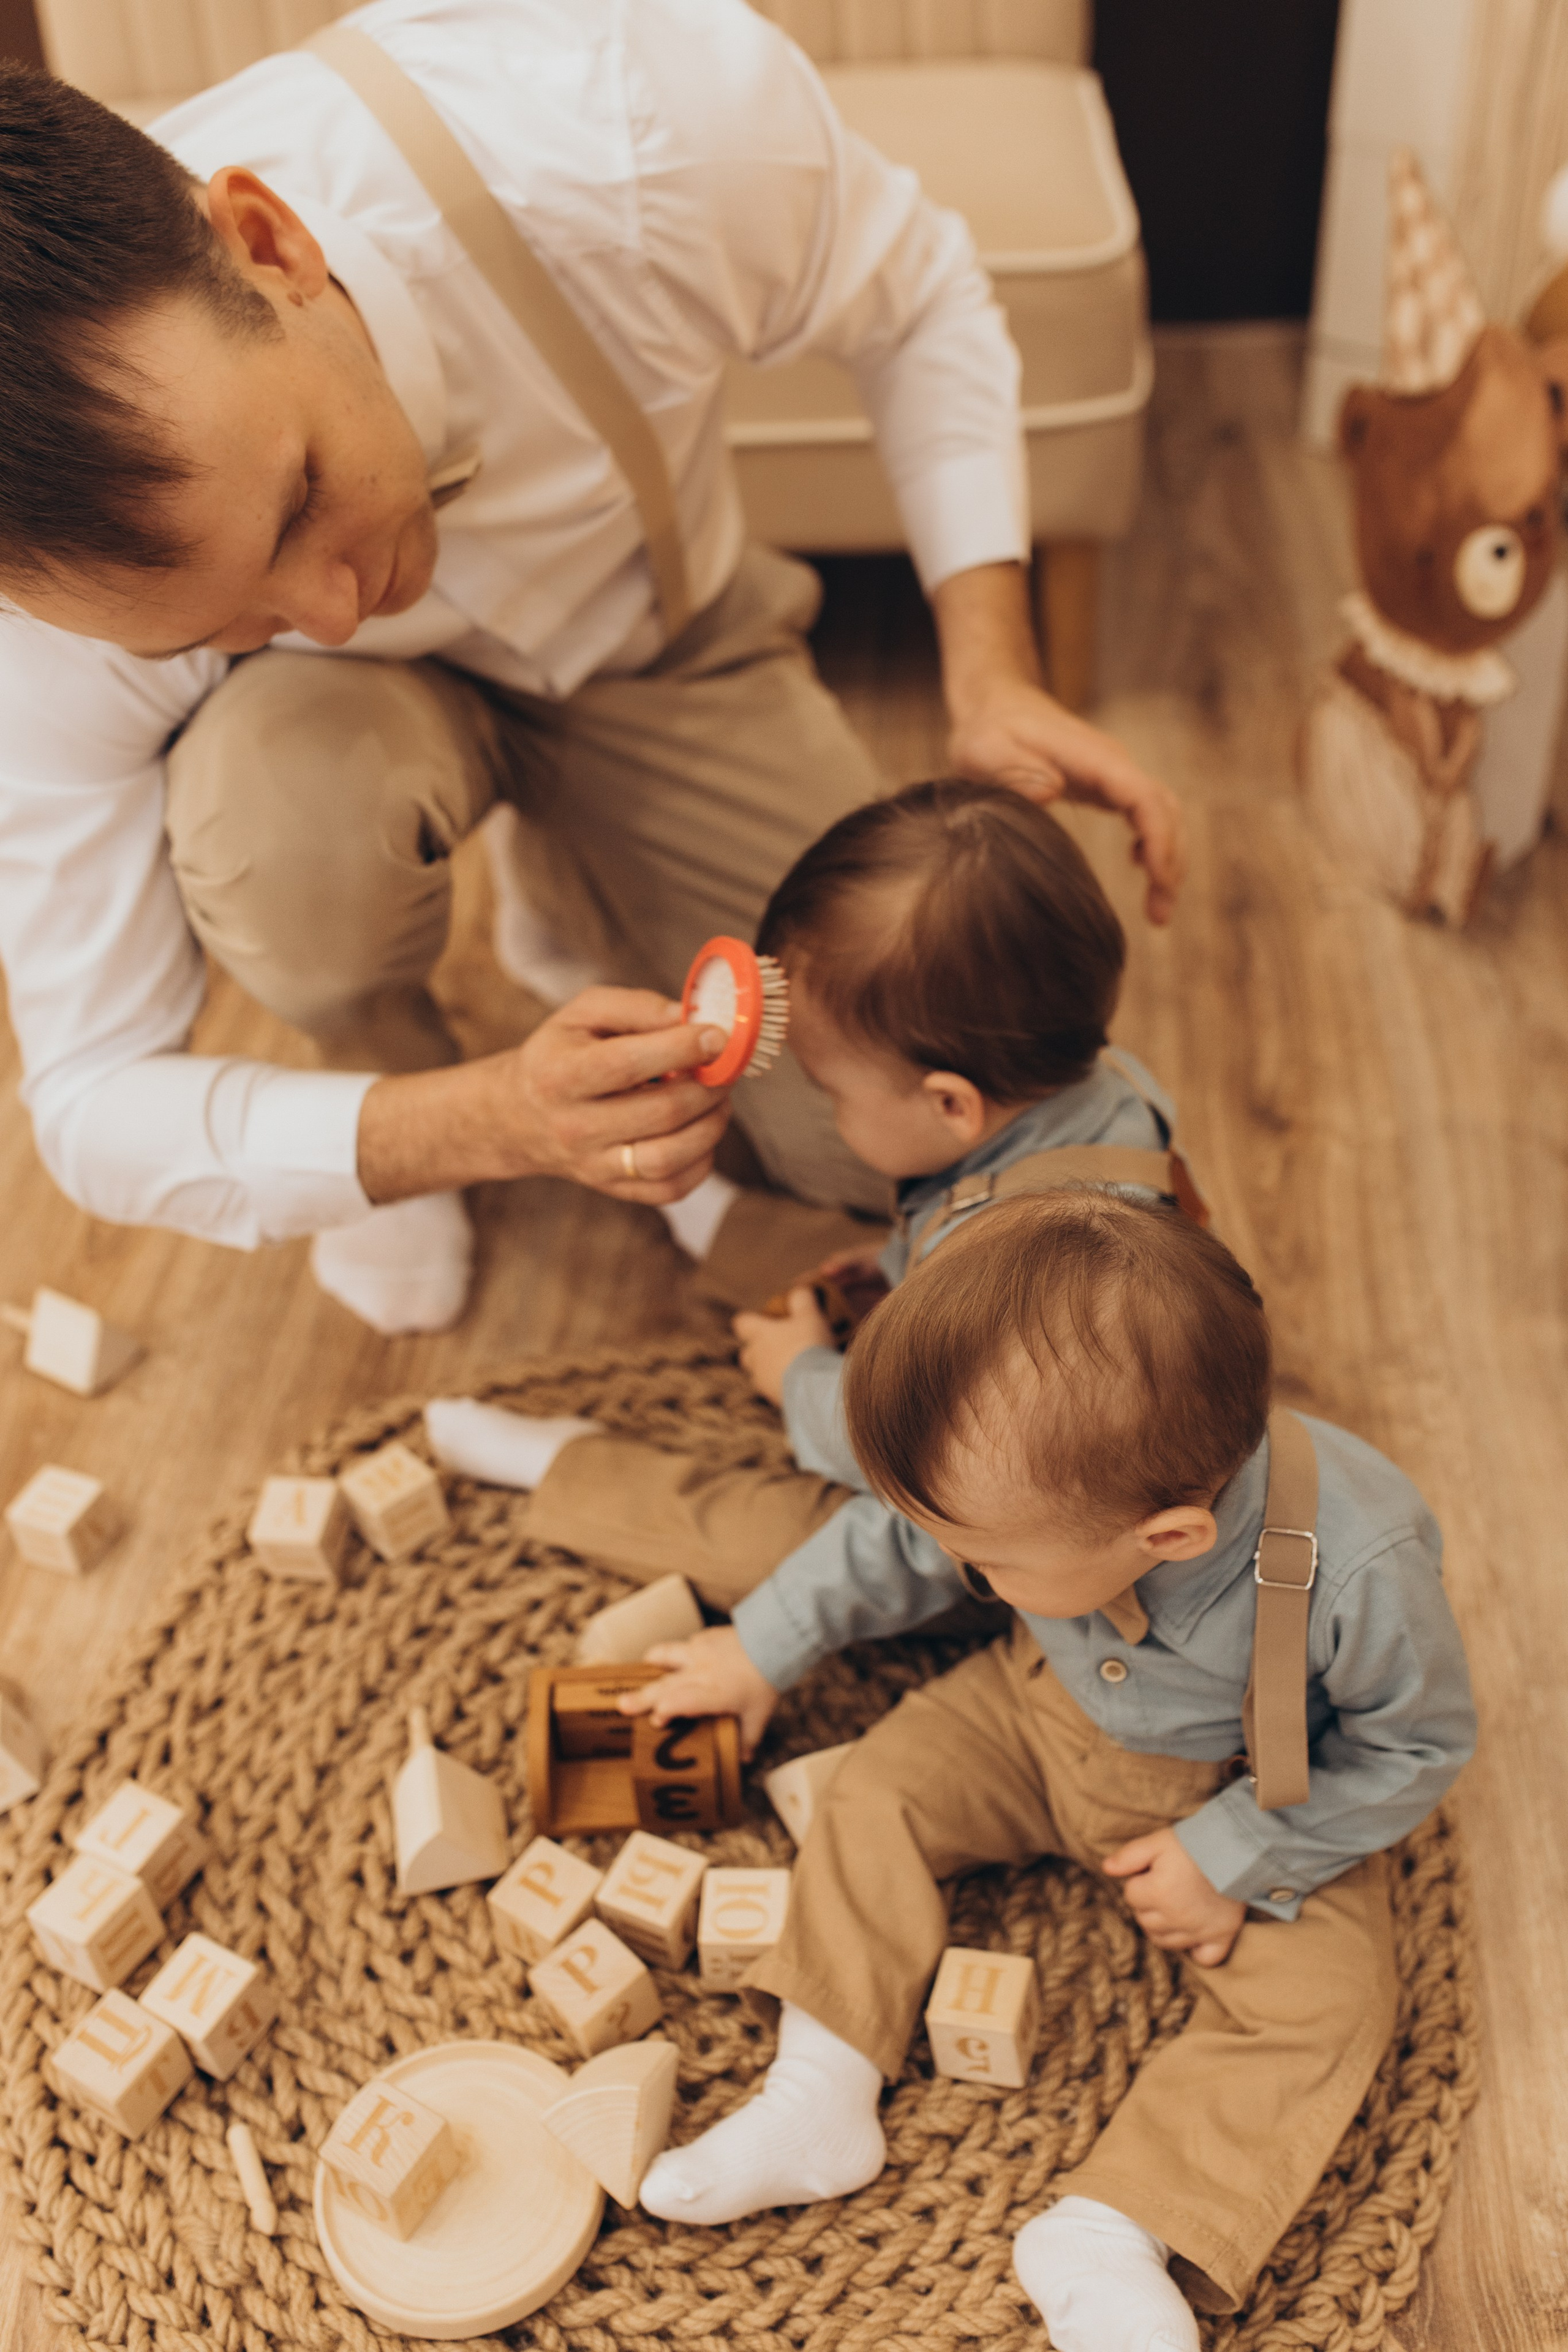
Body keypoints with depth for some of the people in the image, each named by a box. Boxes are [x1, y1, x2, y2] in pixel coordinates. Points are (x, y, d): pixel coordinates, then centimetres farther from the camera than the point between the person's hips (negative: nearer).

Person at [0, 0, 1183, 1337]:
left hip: (664, 647, 2)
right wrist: (498, 1123, -42)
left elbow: (916, 301, -14)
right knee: (273, 799, -39)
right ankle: (391, 1060, 0)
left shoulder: (651, 118, -38)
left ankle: (569, 890, 23)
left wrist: (994, 674, -26)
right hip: (364, 718, -1)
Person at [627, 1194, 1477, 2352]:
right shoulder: (1046, 1486, -29)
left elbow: (1416, 1745, -20)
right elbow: (902, 1548, -5)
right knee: (881, 1783, -8)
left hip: (1252, 1793, -3)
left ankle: (1112, 2236, -15)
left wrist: (1234, 1858, -21)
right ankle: (819, 2100, -2)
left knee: (1324, 1996, -20)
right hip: (1050, 1713, 3)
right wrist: (766, 1650, 5)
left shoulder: (1358, 1569, -41)